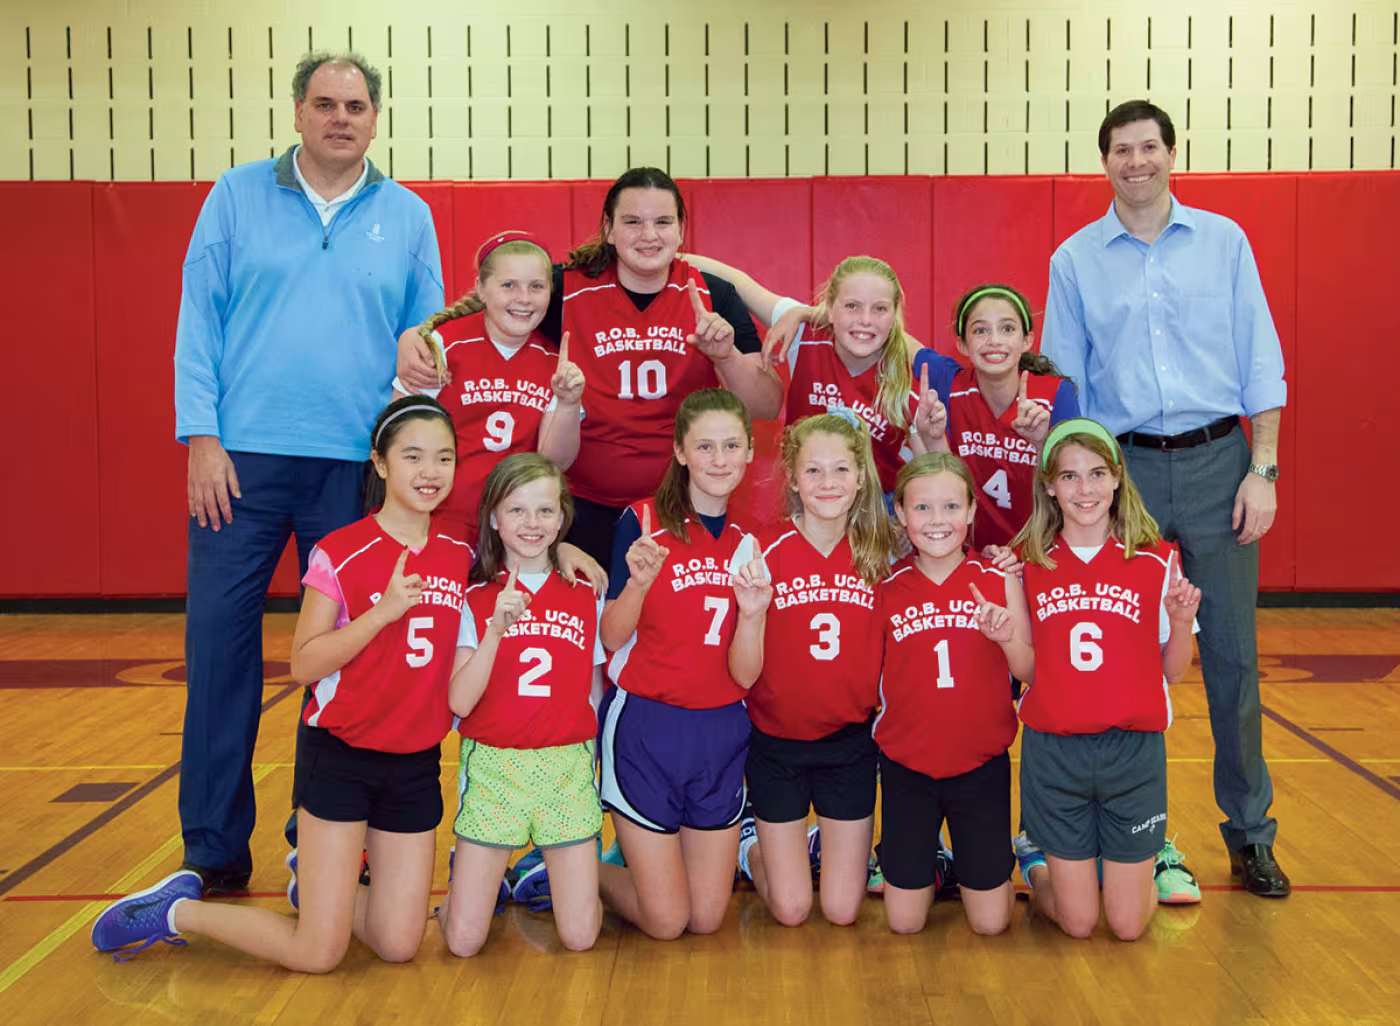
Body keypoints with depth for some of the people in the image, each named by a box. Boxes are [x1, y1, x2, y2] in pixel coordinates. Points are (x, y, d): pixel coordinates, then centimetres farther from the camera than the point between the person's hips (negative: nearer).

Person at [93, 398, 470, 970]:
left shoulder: (460, 556, 3)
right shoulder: (339, 553, -12)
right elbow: (304, 663, -15)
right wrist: (384, 610, -26)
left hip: (415, 764, 5)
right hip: (340, 755, -5)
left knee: (397, 945, 4)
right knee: (317, 953, -5)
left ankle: (315, 879, 34)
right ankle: (177, 910, 18)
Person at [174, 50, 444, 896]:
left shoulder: (408, 218, 9)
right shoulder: (238, 197, 7)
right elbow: (200, 319, 3)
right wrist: (201, 437, -7)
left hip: (358, 466, 1)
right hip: (244, 456, -1)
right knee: (219, 639, -1)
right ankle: (215, 851, 10)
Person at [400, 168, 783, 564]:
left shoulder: (712, 296, -3)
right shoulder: (566, 289, -6)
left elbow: (768, 408, -5)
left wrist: (725, 355, -22)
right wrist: (415, 337, -14)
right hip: (588, 509, -1)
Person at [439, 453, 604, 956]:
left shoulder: (587, 596, 4)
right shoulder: (476, 598, -1)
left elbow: (596, 691, 10)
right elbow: (459, 702, -11)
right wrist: (496, 630, -22)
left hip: (567, 767, 1)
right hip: (492, 767, -1)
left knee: (580, 937, -2)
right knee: (464, 941, -3)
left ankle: (542, 875, 28)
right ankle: (474, 875, 28)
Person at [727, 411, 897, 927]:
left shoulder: (877, 555, -5)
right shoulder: (766, 551, -14)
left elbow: (891, 659, 3)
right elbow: (744, 675, -16)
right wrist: (752, 612, -33)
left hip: (849, 742, 2)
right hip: (777, 743, -2)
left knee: (843, 909, 8)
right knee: (791, 909, 6)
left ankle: (819, 841, 38)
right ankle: (750, 842, 35)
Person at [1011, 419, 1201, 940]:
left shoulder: (1156, 560, -2)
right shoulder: (1030, 564, -1)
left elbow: (1172, 671, 3)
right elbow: (1025, 670, 4)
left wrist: (1182, 621, -16)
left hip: (1133, 747, 0)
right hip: (1054, 750, 0)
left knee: (1128, 924, 6)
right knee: (1077, 922, 6)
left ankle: (1143, 865, 37)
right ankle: (1036, 860, 36)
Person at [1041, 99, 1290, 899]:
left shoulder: (1224, 241, 6)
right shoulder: (1074, 260, 6)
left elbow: (1261, 364, 5)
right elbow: (1065, 385, 7)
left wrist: (1263, 469, -3)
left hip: (1217, 461, 0)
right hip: (1124, 467, 0)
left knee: (1232, 653, 3)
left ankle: (1250, 833, 16)